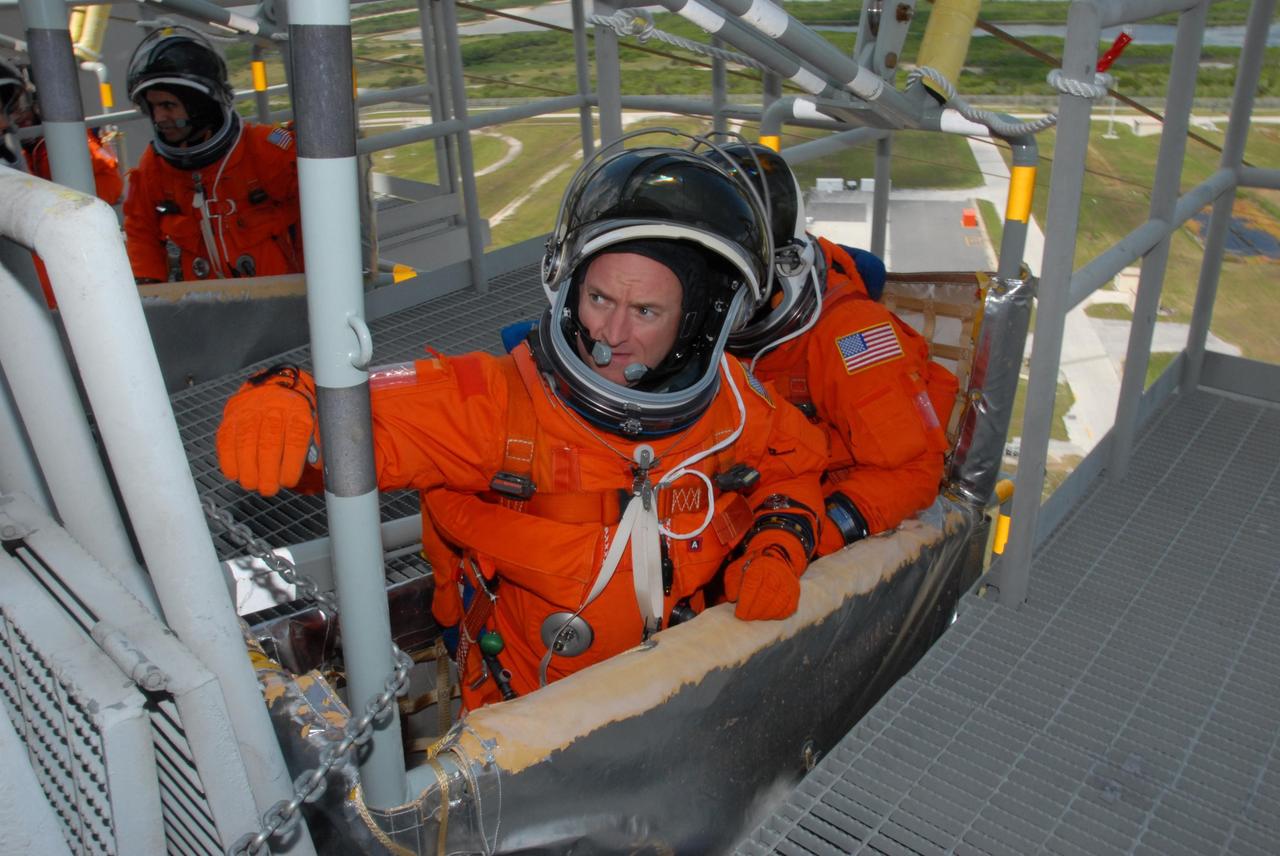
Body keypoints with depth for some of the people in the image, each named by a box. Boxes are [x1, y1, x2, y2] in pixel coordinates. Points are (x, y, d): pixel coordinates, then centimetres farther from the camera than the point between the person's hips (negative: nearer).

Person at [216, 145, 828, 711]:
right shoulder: (496, 403, -17)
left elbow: (796, 462, 14)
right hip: (521, 710, 0)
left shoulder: (732, 406, -6)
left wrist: (776, 551, -3)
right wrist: (282, 400, -40)